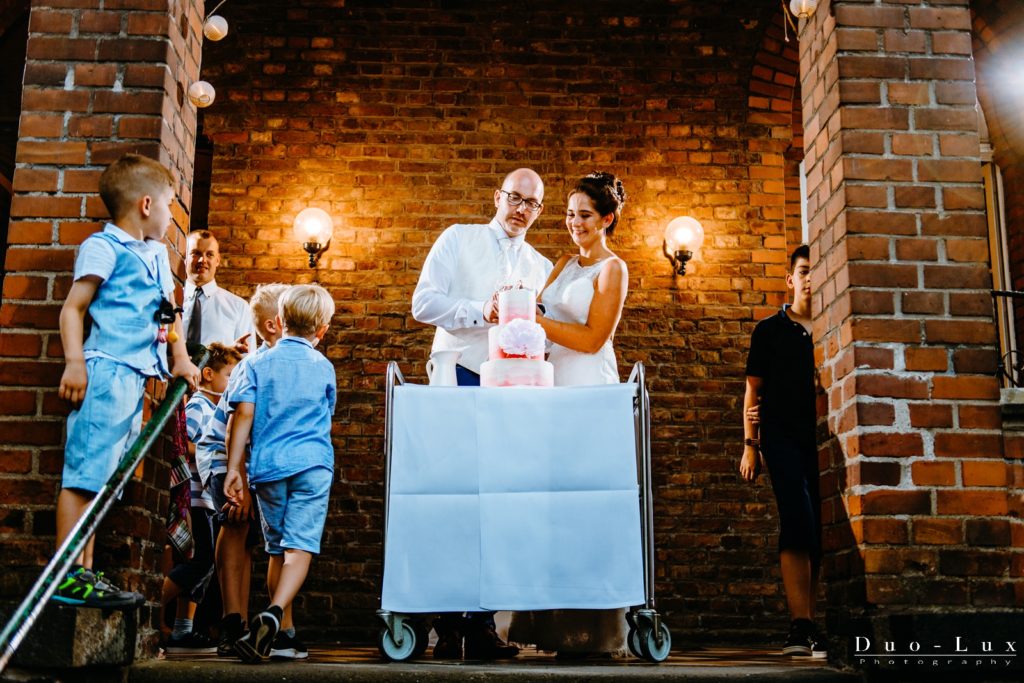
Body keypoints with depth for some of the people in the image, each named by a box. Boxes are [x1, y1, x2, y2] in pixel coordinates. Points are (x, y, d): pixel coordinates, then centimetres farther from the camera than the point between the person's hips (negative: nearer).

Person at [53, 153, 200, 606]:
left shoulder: (157, 253, 21)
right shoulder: (104, 247, -4)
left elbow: (169, 311, 28)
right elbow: (73, 308, -8)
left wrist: (180, 360, 21)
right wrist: (74, 362, -17)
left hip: (136, 377, 9)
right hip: (105, 370, -9)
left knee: (105, 475, 9)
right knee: (86, 470, -9)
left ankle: (84, 571, 13)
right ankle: (67, 575, -8)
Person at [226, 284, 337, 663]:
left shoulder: (258, 364, 5)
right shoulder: (324, 368, 8)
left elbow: (242, 415, -2)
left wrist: (234, 466, 0)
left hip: (268, 466, 2)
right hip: (313, 465, -2)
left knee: (277, 548, 14)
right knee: (300, 546, -7)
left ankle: (283, 630, 19)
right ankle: (274, 615, -27)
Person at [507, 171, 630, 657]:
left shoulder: (612, 269, 0)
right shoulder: (564, 264, 20)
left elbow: (592, 338, -9)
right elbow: (542, 317, 14)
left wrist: (529, 317, -13)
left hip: (590, 394, -6)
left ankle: (593, 632, -1)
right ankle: (556, 627, 6)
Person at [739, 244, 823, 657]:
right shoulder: (769, 330, 11)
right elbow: (754, 390, 9)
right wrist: (750, 444, 1)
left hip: (822, 437, 3)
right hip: (783, 436, -2)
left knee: (821, 527, -1)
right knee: (798, 519, -15)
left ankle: (808, 626, 6)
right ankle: (801, 627, -18)